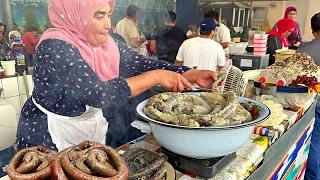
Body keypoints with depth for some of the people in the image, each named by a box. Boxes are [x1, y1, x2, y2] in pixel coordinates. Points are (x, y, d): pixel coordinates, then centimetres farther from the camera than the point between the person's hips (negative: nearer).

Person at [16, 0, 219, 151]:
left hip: (93, 129, 7)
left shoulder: (107, 44, -5)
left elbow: (145, 64, -6)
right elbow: (98, 93, -36)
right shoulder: (54, 47, -26)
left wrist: (194, 75, -17)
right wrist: (156, 77, -31)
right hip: (49, 140, -6)